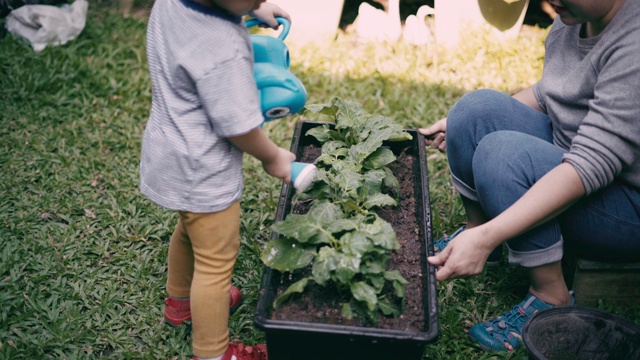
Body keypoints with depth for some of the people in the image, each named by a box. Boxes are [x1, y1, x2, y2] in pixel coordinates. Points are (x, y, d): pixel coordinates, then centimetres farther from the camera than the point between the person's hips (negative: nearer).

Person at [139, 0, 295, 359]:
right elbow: (240, 128, -25)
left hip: (172, 153, 9)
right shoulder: (223, 49, -35)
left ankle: (180, 300, 55)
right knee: (216, 262, 8)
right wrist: (274, 157, -7)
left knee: (190, 229, 31)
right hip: (201, 171, -9)